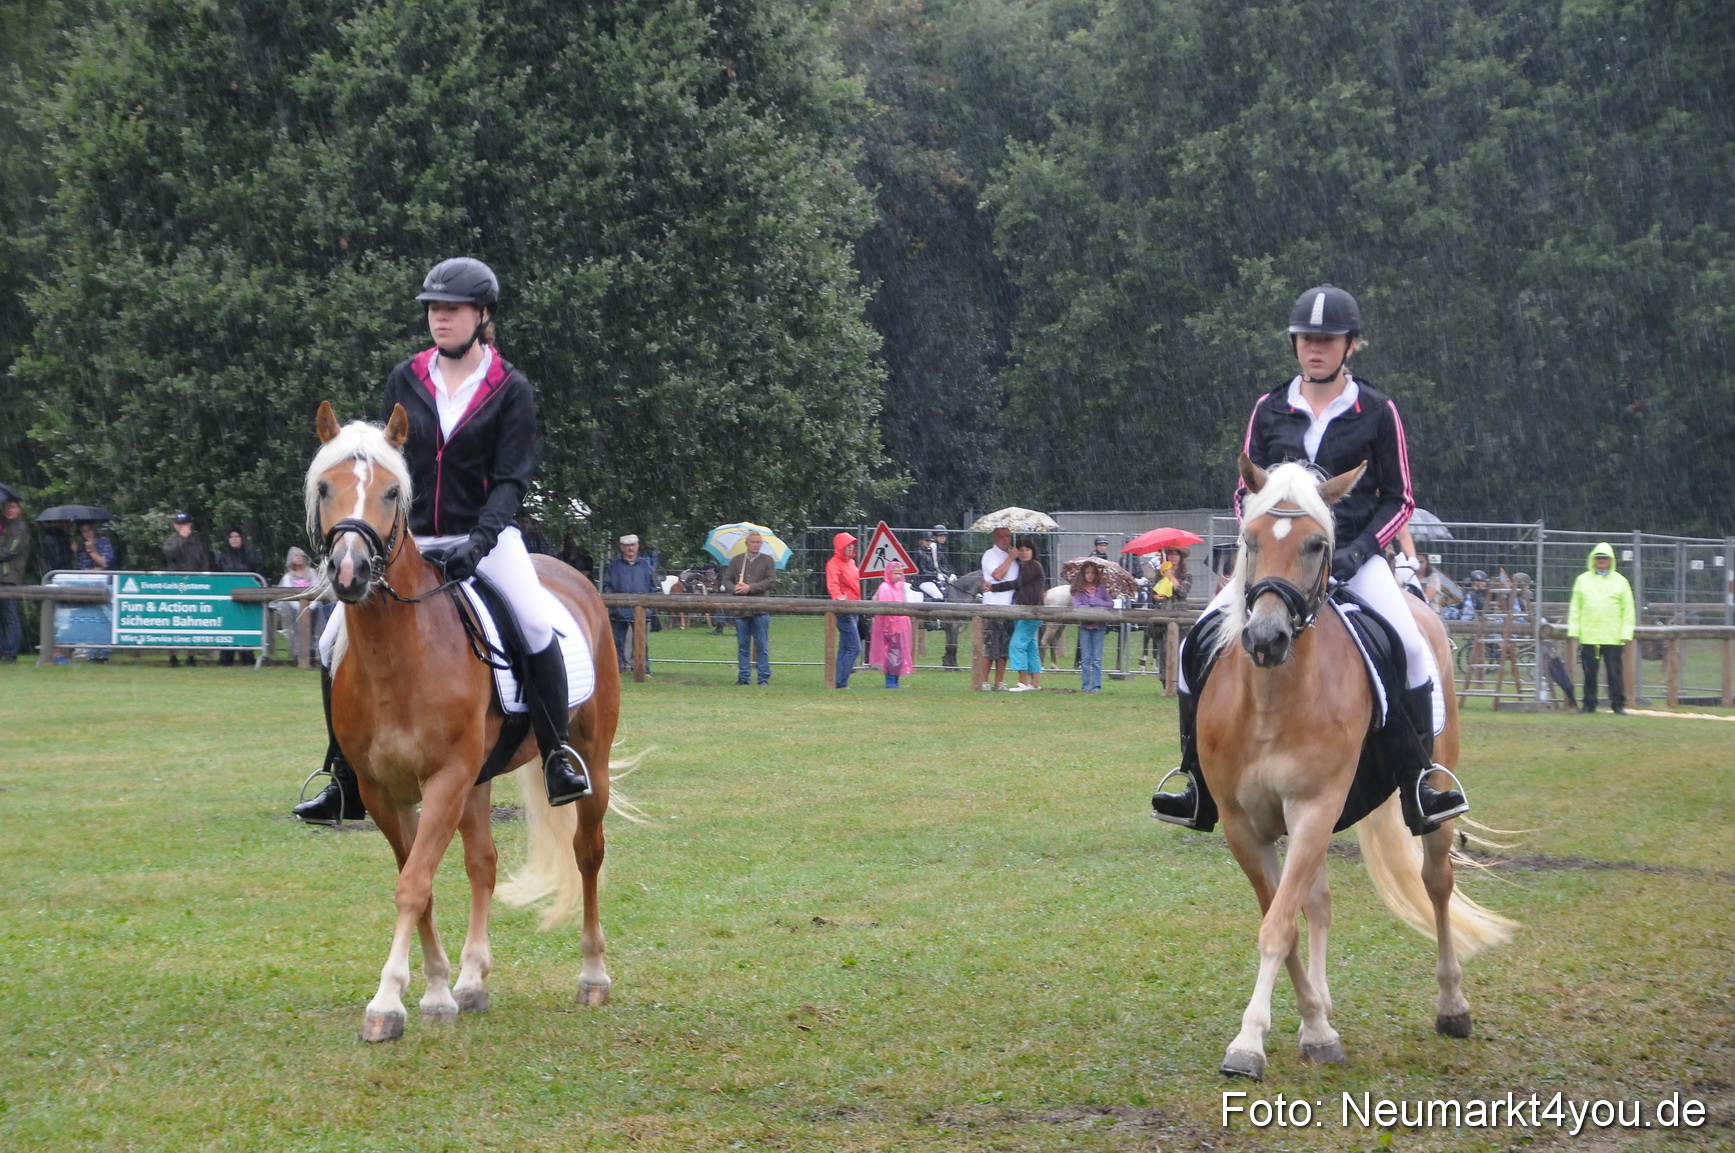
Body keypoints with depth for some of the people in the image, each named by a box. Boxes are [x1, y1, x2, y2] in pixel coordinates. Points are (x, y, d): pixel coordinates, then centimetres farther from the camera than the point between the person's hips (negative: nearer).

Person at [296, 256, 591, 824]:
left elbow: (511, 480, -9)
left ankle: (558, 761, -15)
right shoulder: (405, 380, 6)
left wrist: (478, 541, -24)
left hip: (484, 536, -3)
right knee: (336, 641, -6)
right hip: (409, 539, 4)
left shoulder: (510, 389, -3)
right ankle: (344, 784, 6)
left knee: (537, 624, -29)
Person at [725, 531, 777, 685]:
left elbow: (772, 581, -4)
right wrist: (734, 588, -13)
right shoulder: (736, 560, 12)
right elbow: (726, 579, 10)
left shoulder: (767, 560, 5)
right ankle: (743, 677, 11)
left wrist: (750, 588, -12)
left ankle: (764, 678, 2)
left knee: (762, 646, -1)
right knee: (743, 646, 6)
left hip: (760, 610, -2)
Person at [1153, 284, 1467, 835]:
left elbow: (1398, 498, 4)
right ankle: (1198, 791, -3)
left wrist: (1357, 551, -11)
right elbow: (1246, 491, 15)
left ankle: (1418, 788, -17)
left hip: (1353, 556, -2)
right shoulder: (1270, 410, 9)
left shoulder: (1376, 411, 2)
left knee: (1410, 645, -26)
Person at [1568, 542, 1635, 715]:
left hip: (1613, 637, -1)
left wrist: (1626, 633, -2)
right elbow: (1575, 608, 11)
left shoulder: (1620, 581, 8)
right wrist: (1573, 631, 2)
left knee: (1615, 671, -2)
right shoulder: (1583, 580, 11)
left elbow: (1628, 610, 7)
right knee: (1589, 672, 4)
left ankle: (1618, 704, 4)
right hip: (1588, 636, 1)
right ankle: (1589, 704, 11)